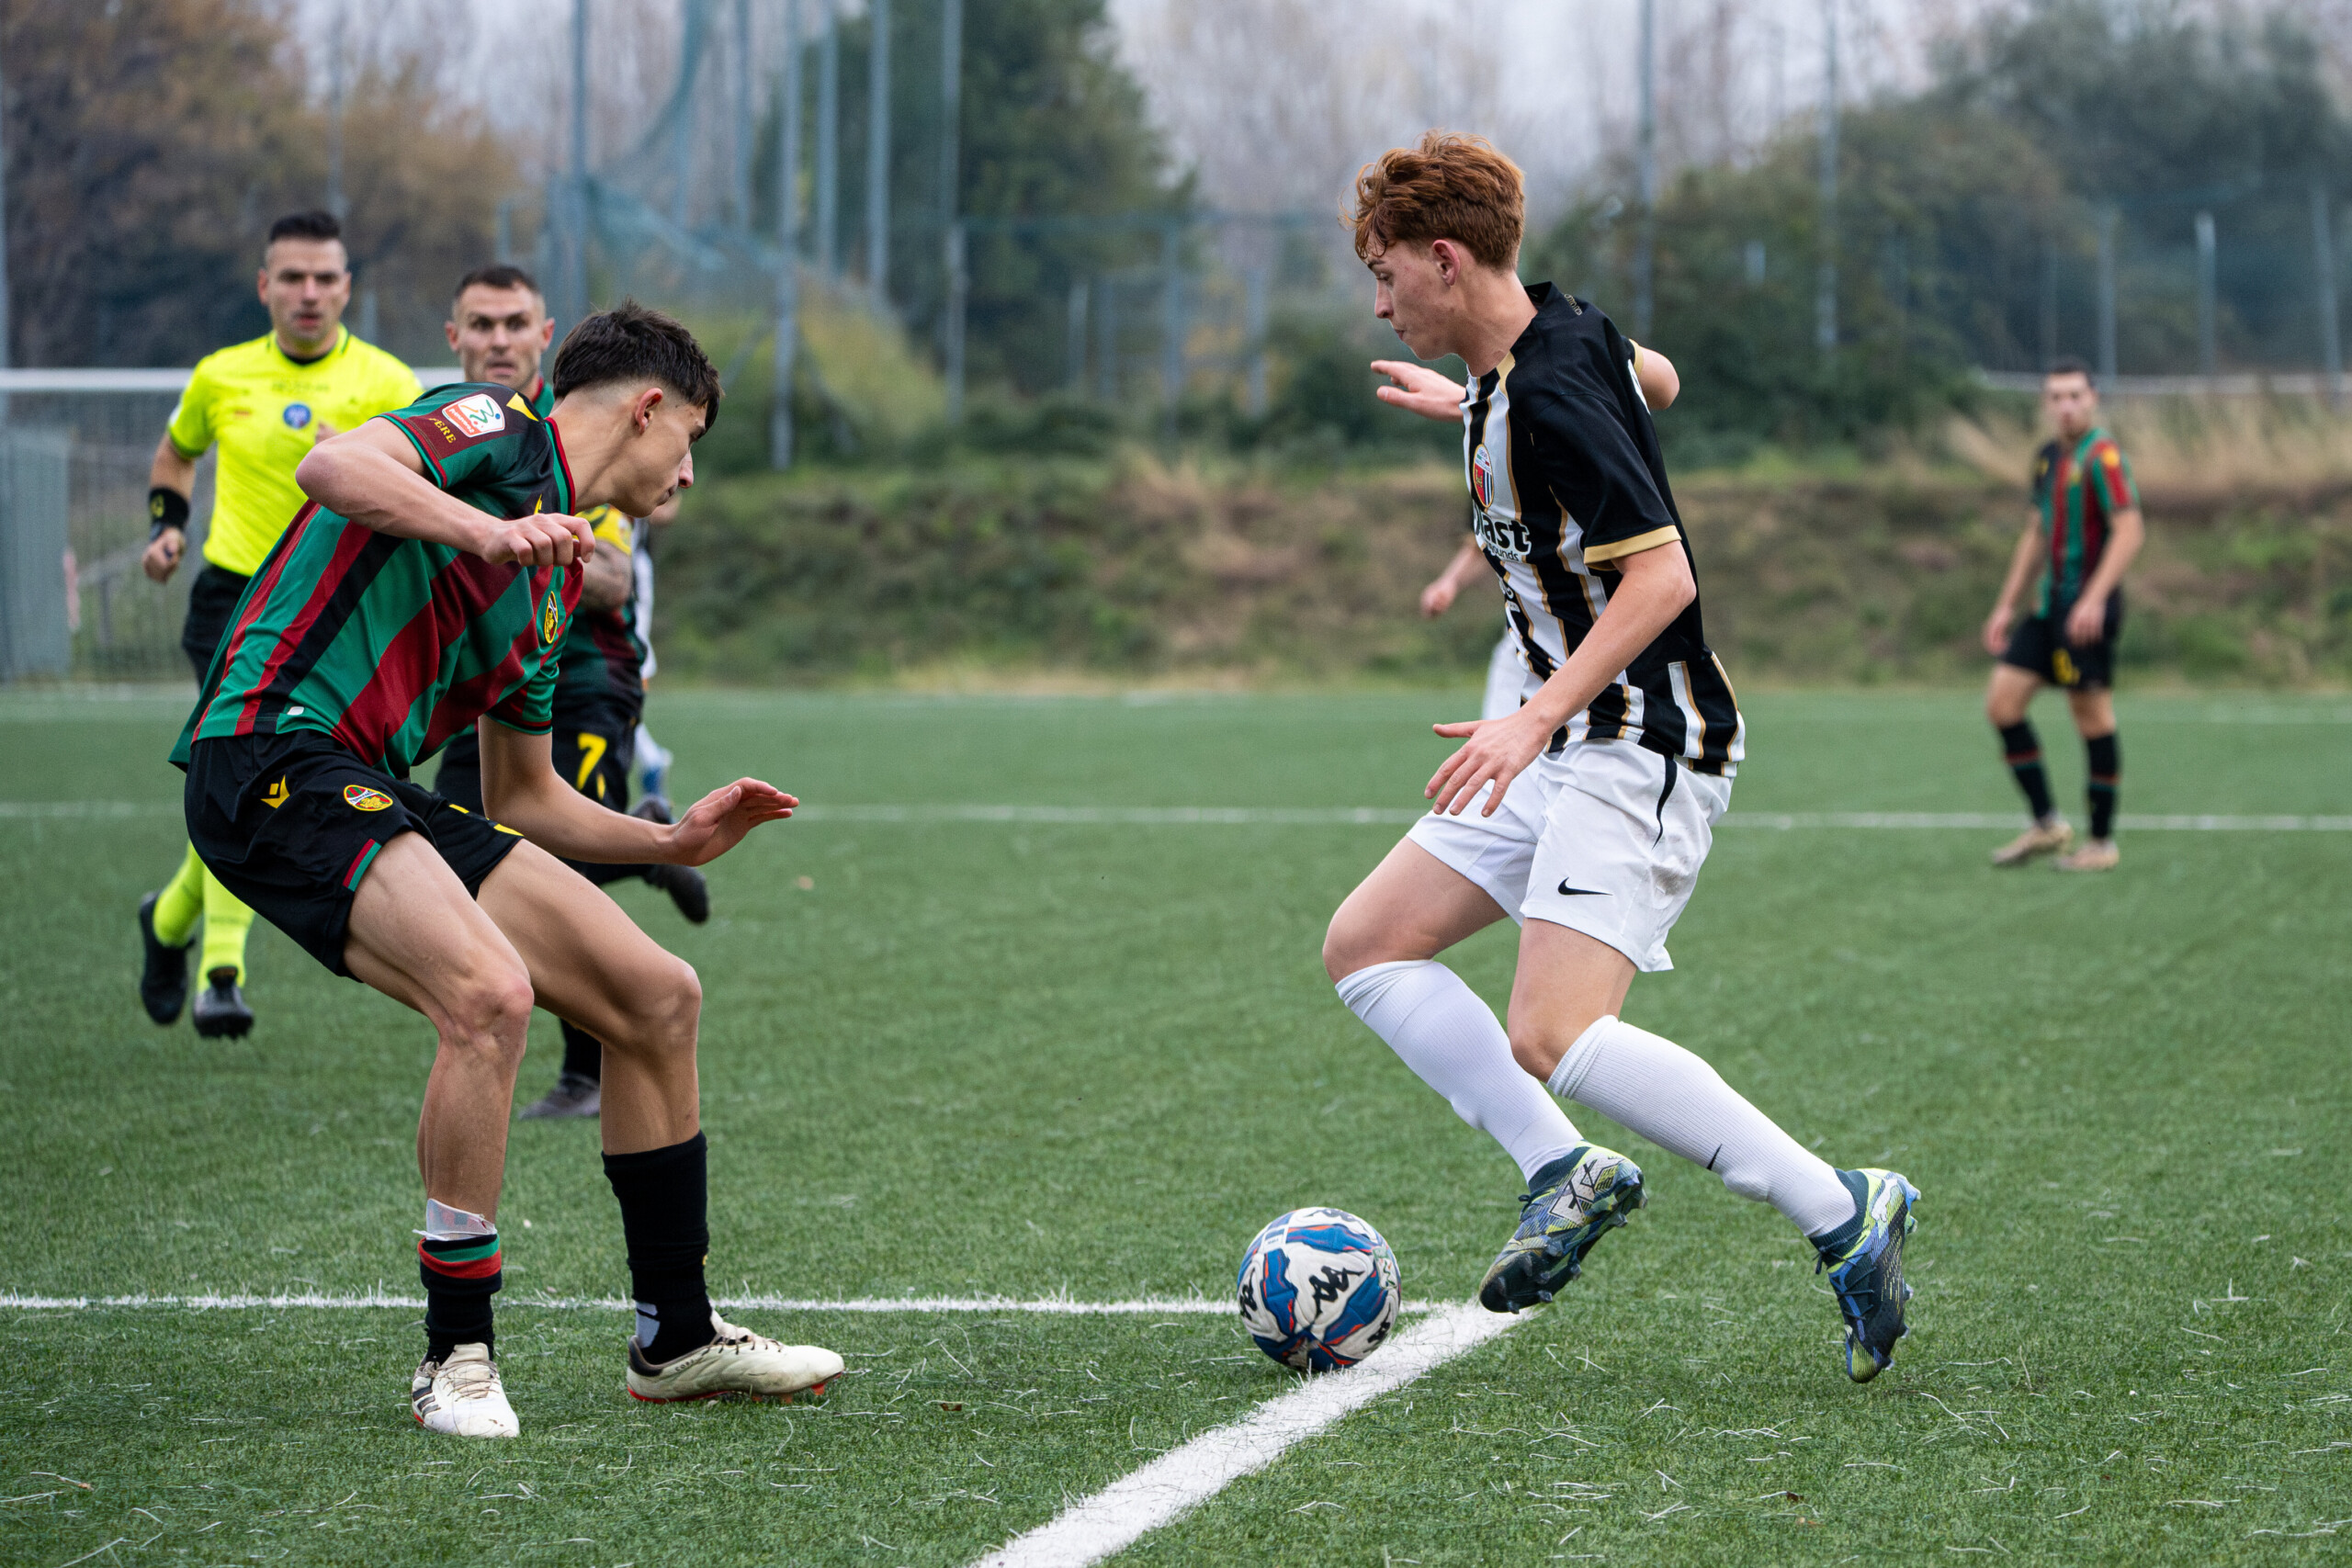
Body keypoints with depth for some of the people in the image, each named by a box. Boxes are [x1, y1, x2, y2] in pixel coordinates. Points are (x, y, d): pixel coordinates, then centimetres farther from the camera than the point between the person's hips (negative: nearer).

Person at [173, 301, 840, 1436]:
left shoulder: (555, 577, 23)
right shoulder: (495, 431, -2)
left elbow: (525, 799, 30)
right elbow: (333, 466, -24)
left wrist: (673, 841, 21)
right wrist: (486, 530, -35)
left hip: (380, 798, 10)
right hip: (274, 756, -10)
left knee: (657, 997, 7)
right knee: (489, 992, -30)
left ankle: (675, 1336, 21)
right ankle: (456, 1353, -15)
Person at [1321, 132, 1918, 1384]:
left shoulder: (1550, 399, -21)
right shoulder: (1556, 334, 7)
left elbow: (1661, 576, -26)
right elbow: (1650, 379, 30)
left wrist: (1539, 715, -30)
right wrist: (1472, 404, 40)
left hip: (1643, 748, -11)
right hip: (1563, 750, 11)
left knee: (1554, 1040, -22)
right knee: (1366, 949, 8)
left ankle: (1840, 1212, -14)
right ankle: (1562, 1171, 5)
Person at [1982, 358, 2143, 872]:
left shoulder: (2102, 457, -12)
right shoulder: (2048, 458, 15)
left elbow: (2130, 530, -20)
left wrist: (2094, 598, -27)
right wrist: (2006, 604, 21)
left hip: (2087, 609, -9)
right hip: (2050, 603, 9)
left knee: (2092, 715, -4)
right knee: (2002, 700, 4)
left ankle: (2102, 842, 5)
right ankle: (2046, 825, 11)